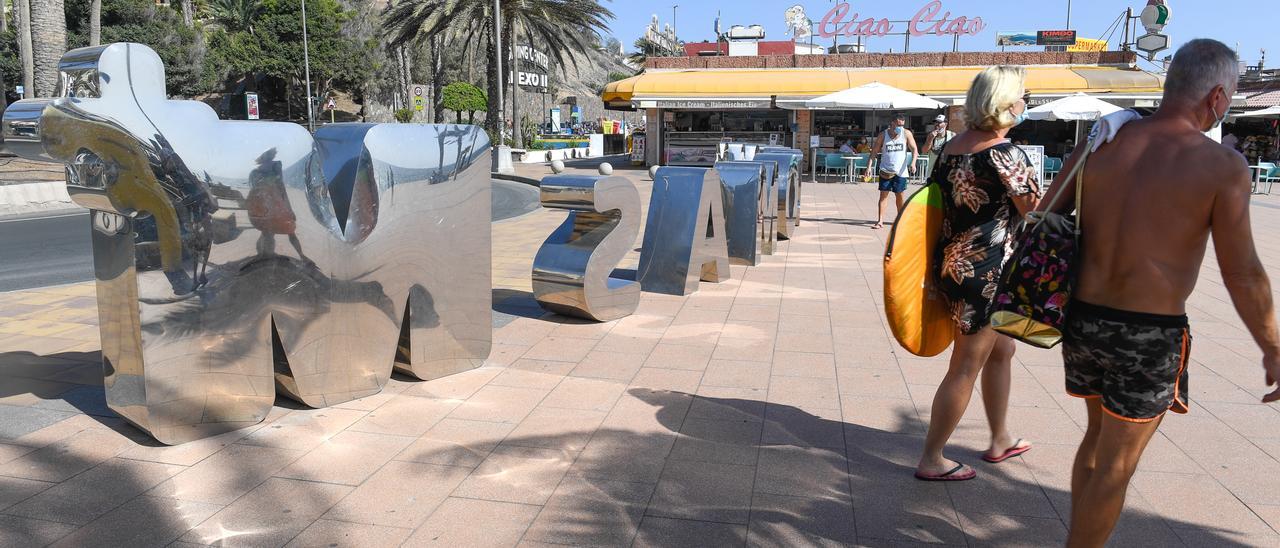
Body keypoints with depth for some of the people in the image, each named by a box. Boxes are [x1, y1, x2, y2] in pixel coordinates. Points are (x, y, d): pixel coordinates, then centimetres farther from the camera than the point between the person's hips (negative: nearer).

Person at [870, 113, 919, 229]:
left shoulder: (906, 134, 1)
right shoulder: (883, 135, -2)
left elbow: (914, 149, 0)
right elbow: (874, 152, 2)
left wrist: (913, 163, -16)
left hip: (900, 171, 1)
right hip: (886, 170, -1)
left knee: (899, 195, 9)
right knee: (883, 194, -4)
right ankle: (880, 221, -5)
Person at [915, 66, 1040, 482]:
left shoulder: (952, 148, 7)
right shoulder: (1005, 154, -17)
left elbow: (938, 204, 13)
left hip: (953, 264, 9)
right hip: (986, 273, -9)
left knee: (1001, 351, 24)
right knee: (965, 369, 1)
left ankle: (1001, 440, 39)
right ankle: (931, 460, 11)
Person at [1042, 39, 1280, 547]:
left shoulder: (1099, 144, 1)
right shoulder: (1221, 165, -12)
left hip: (1084, 318, 5)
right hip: (1149, 334, -5)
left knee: (1098, 434, 26)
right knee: (1115, 465, 10)